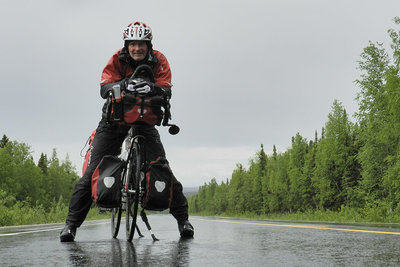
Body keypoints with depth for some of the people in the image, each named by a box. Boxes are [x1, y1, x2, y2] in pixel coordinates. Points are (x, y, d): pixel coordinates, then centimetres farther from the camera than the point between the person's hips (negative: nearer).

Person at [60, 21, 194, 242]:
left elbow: (166, 90, -22)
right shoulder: (117, 59, -11)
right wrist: (121, 85, -45)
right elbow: (104, 89, -22)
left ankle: (182, 218, 3)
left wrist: (152, 88, -45)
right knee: (94, 170, -8)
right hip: (114, 118, 0)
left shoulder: (158, 61, -9)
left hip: (144, 119, 0)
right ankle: (72, 223, -1)